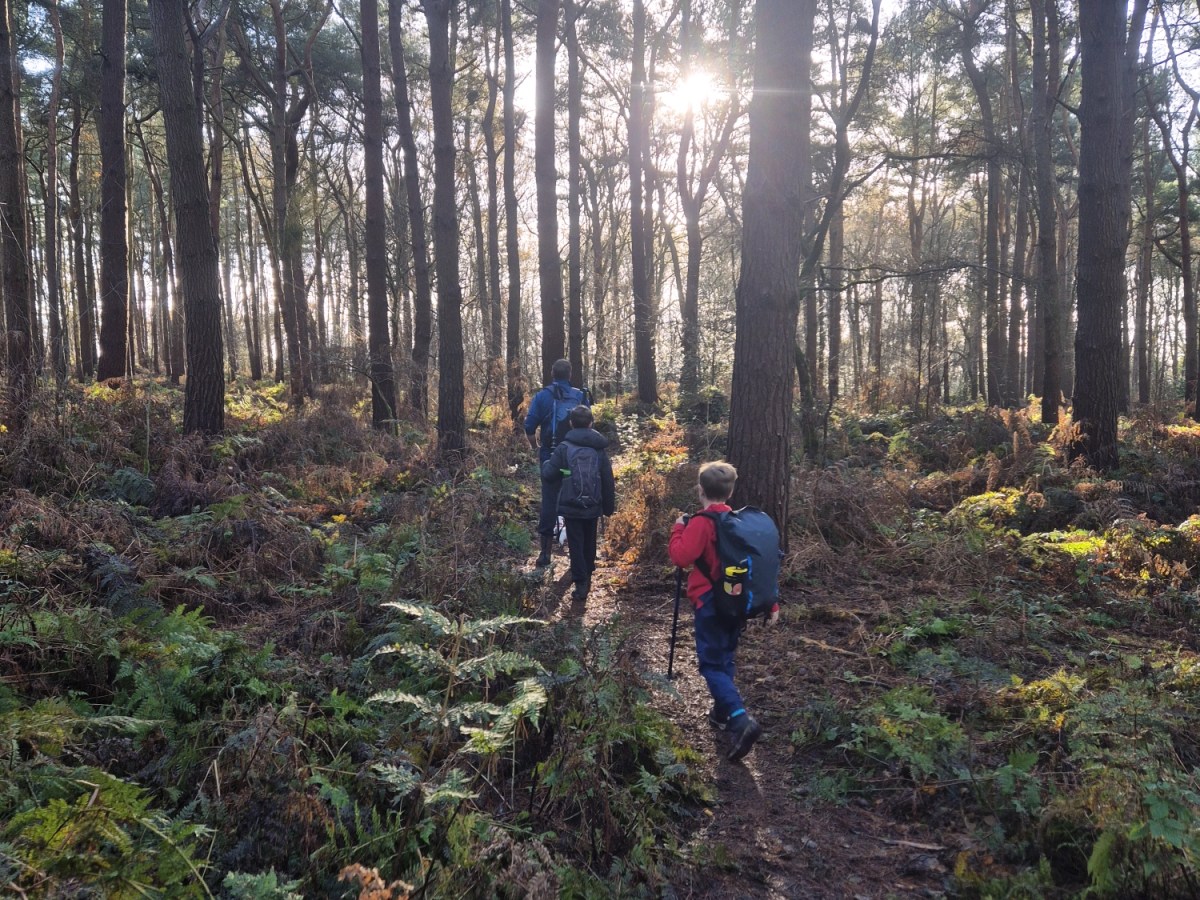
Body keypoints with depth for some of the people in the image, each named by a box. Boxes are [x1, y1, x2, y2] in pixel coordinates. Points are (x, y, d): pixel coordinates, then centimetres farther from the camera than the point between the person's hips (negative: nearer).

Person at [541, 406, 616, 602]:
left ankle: (581, 584, -2)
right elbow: (608, 481, 4)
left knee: (576, 545, 4)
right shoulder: (599, 448, 1)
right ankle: (587, 576, 35)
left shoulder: (564, 447, -10)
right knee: (589, 542, 22)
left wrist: (546, 464, 13)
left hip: (571, 506, -3)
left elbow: (548, 475, -10)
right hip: (593, 506, 3)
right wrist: (609, 506, 14)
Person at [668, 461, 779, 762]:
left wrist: (678, 528, -6)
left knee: (712, 664, -5)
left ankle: (741, 719, -22)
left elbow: (681, 557, -23)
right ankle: (722, 713, 30)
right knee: (725, 659, 21)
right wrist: (771, 602, 12)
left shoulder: (701, 522, -15)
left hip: (710, 603, -7)